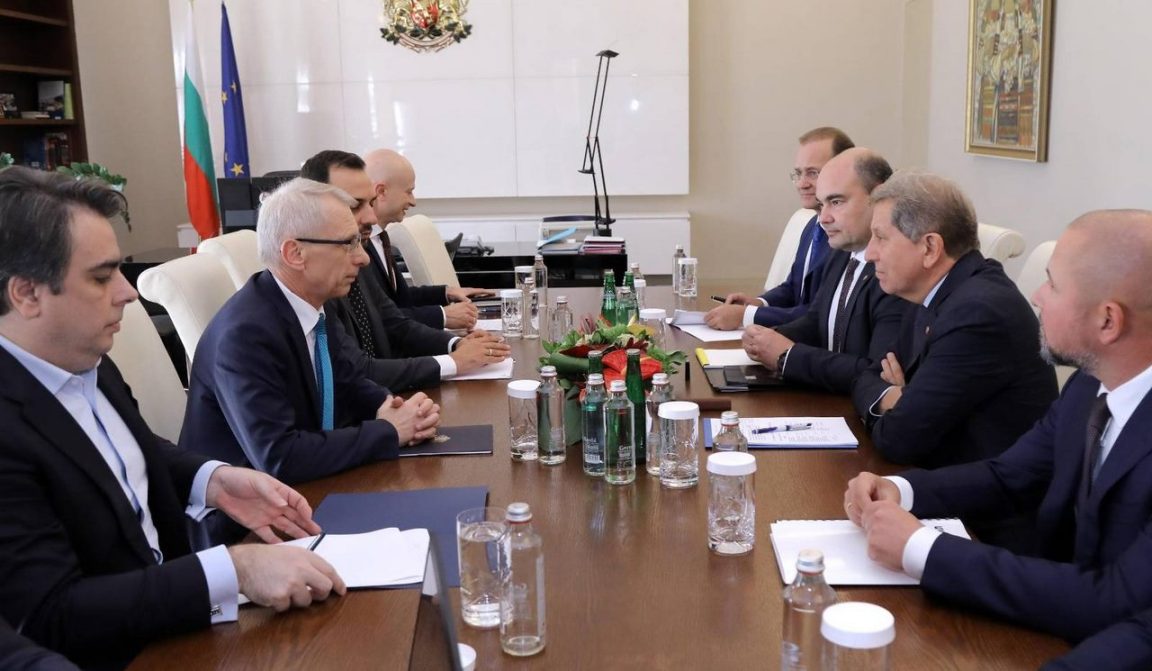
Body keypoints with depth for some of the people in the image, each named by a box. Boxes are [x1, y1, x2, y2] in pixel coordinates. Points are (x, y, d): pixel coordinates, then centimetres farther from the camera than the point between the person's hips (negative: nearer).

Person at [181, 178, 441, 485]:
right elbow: (278, 458, -30)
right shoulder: (246, 333, -25)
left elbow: (350, 385, 10)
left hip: (300, 487, 7)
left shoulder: (313, 307, -1)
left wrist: (401, 409, -10)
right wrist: (388, 431, -20)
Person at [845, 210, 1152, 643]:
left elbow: (1115, 608, -31)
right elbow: (1007, 478, 10)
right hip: (1060, 627, 6)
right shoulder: (1092, 386, -3)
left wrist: (921, 550, -26)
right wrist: (899, 489, -8)